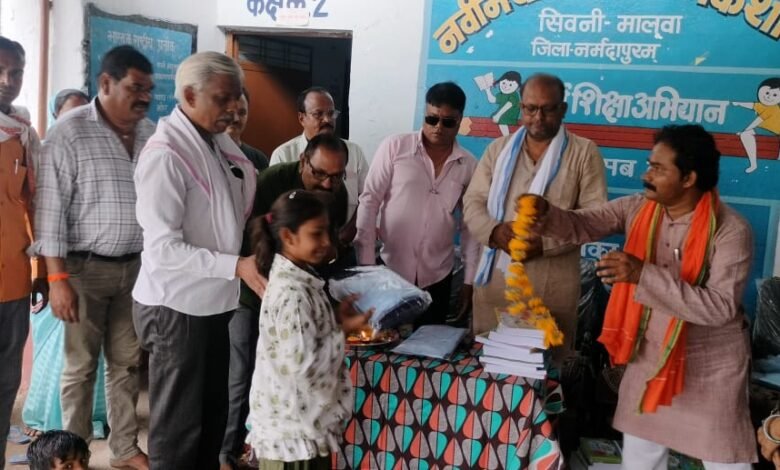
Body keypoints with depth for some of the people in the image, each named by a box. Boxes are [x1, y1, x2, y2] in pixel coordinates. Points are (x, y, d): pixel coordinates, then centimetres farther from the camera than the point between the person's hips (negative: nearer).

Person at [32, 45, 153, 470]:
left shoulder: (151, 135, 5)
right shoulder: (70, 133, -10)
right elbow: (51, 208, -12)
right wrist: (57, 278, -14)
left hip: (136, 266, 5)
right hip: (85, 267, -4)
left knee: (127, 363, 14)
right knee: (80, 367, 8)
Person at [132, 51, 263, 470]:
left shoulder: (221, 143, 4)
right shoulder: (165, 154, -19)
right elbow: (163, 249, -24)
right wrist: (236, 266, -28)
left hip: (212, 301, 8)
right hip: (176, 306, -8)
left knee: (213, 414, 21)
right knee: (179, 425, 8)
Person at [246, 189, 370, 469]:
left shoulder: (300, 278, 3)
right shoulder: (292, 292, -26)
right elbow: (303, 363, -28)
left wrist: (337, 319, 0)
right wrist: (343, 331, -17)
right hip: (291, 424, -9)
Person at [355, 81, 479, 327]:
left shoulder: (469, 165, 1)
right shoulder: (394, 147, -5)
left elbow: (470, 225, 7)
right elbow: (369, 202, -3)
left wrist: (469, 280, 6)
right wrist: (366, 261, -7)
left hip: (437, 277, 2)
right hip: (390, 269, -2)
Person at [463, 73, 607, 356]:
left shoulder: (584, 152, 1)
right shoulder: (498, 149, 11)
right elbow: (473, 202, 7)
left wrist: (546, 242, -19)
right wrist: (494, 231, -15)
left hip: (552, 284, -3)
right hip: (494, 277, 3)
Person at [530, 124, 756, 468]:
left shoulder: (730, 231, -22)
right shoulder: (637, 209, -7)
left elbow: (720, 307, -30)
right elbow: (581, 226, -8)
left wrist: (644, 275, -38)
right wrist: (545, 213, -30)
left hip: (710, 367, -4)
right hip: (649, 358, 5)